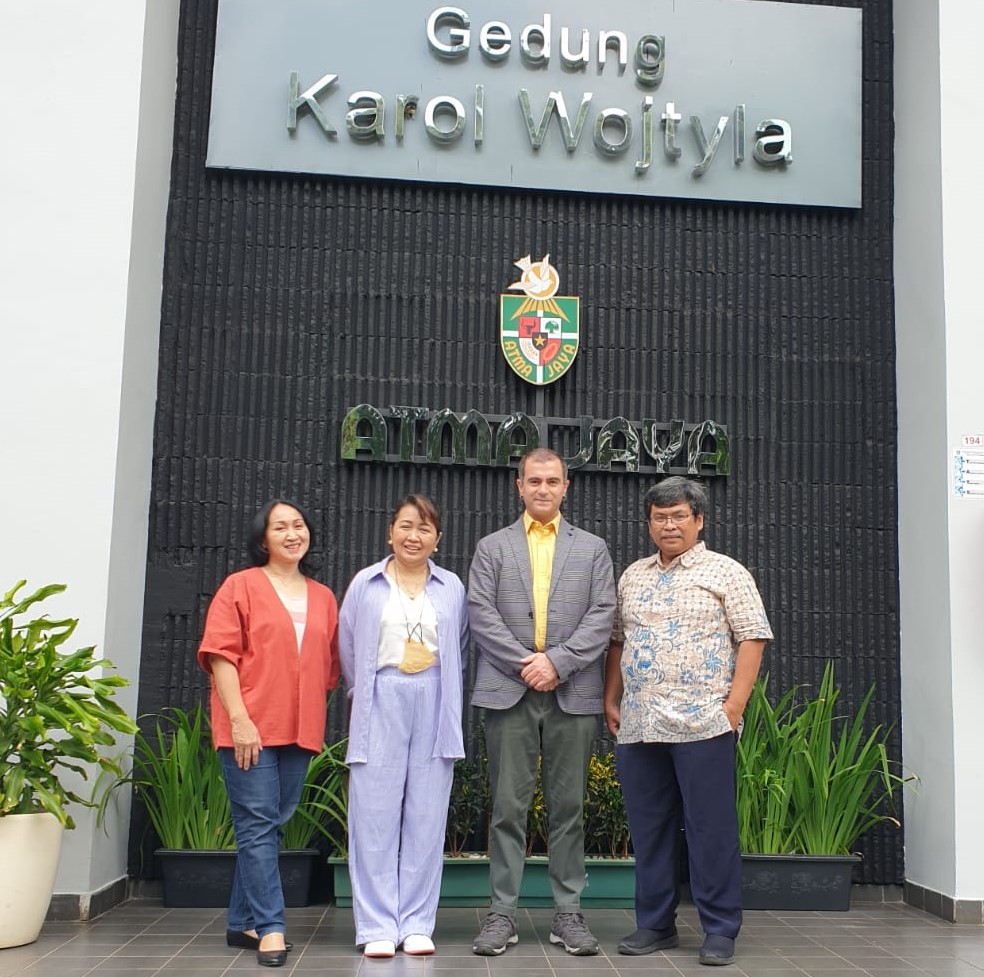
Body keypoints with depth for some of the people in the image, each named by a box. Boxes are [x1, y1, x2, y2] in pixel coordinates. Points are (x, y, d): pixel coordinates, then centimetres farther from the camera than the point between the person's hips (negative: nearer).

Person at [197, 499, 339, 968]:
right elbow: (221, 655, -6)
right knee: (259, 826, -6)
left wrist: (314, 717, 6)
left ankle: (242, 922, 19)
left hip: (301, 731, 5)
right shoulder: (240, 586, 1)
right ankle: (270, 928, -3)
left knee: (270, 825, 9)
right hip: (249, 729, -5)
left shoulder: (324, 598, 14)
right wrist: (239, 719, -14)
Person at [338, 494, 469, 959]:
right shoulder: (366, 584, 5)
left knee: (426, 818, 4)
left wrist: (442, 693, 9)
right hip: (381, 706, -1)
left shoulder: (452, 588, 7)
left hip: (434, 710, 1)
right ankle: (377, 926, 6)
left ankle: (417, 924, 12)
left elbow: (458, 651, 14)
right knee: (376, 818, -1)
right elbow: (348, 648, 11)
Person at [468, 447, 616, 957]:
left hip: (573, 693, 1)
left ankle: (568, 913, 13)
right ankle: (502, 912, 9)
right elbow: (480, 613, 0)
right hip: (508, 690, 0)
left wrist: (557, 661, -11)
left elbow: (602, 615, 1)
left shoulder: (592, 548, 12)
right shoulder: (492, 547, 11)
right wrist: (525, 663, -11)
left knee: (568, 807, 5)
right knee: (508, 806, 2)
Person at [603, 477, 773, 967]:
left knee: (711, 828, -1)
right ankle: (655, 924, 22)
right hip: (637, 725, 5)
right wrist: (611, 700, 11)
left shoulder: (726, 572, 1)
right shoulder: (632, 576, 16)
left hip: (701, 723, -5)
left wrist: (735, 702, -12)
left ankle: (720, 930, 10)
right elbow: (617, 641, 19)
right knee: (648, 827, 11)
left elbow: (752, 638, -4)